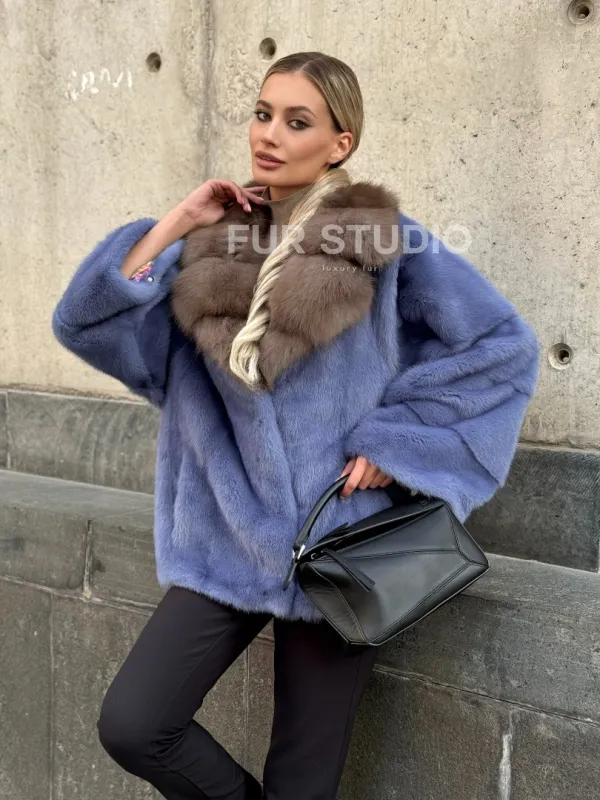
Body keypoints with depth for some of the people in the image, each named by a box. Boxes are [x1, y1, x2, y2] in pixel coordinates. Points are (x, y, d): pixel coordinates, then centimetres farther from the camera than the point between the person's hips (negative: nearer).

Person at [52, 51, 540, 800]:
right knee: (131, 726, -4)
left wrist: (393, 436, -11)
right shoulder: (215, 245, 3)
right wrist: (177, 221, -8)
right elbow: (85, 321, -3)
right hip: (227, 542, 3)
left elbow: (505, 344, -6)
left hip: (336, 547, -3)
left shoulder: (387, 240, -7)